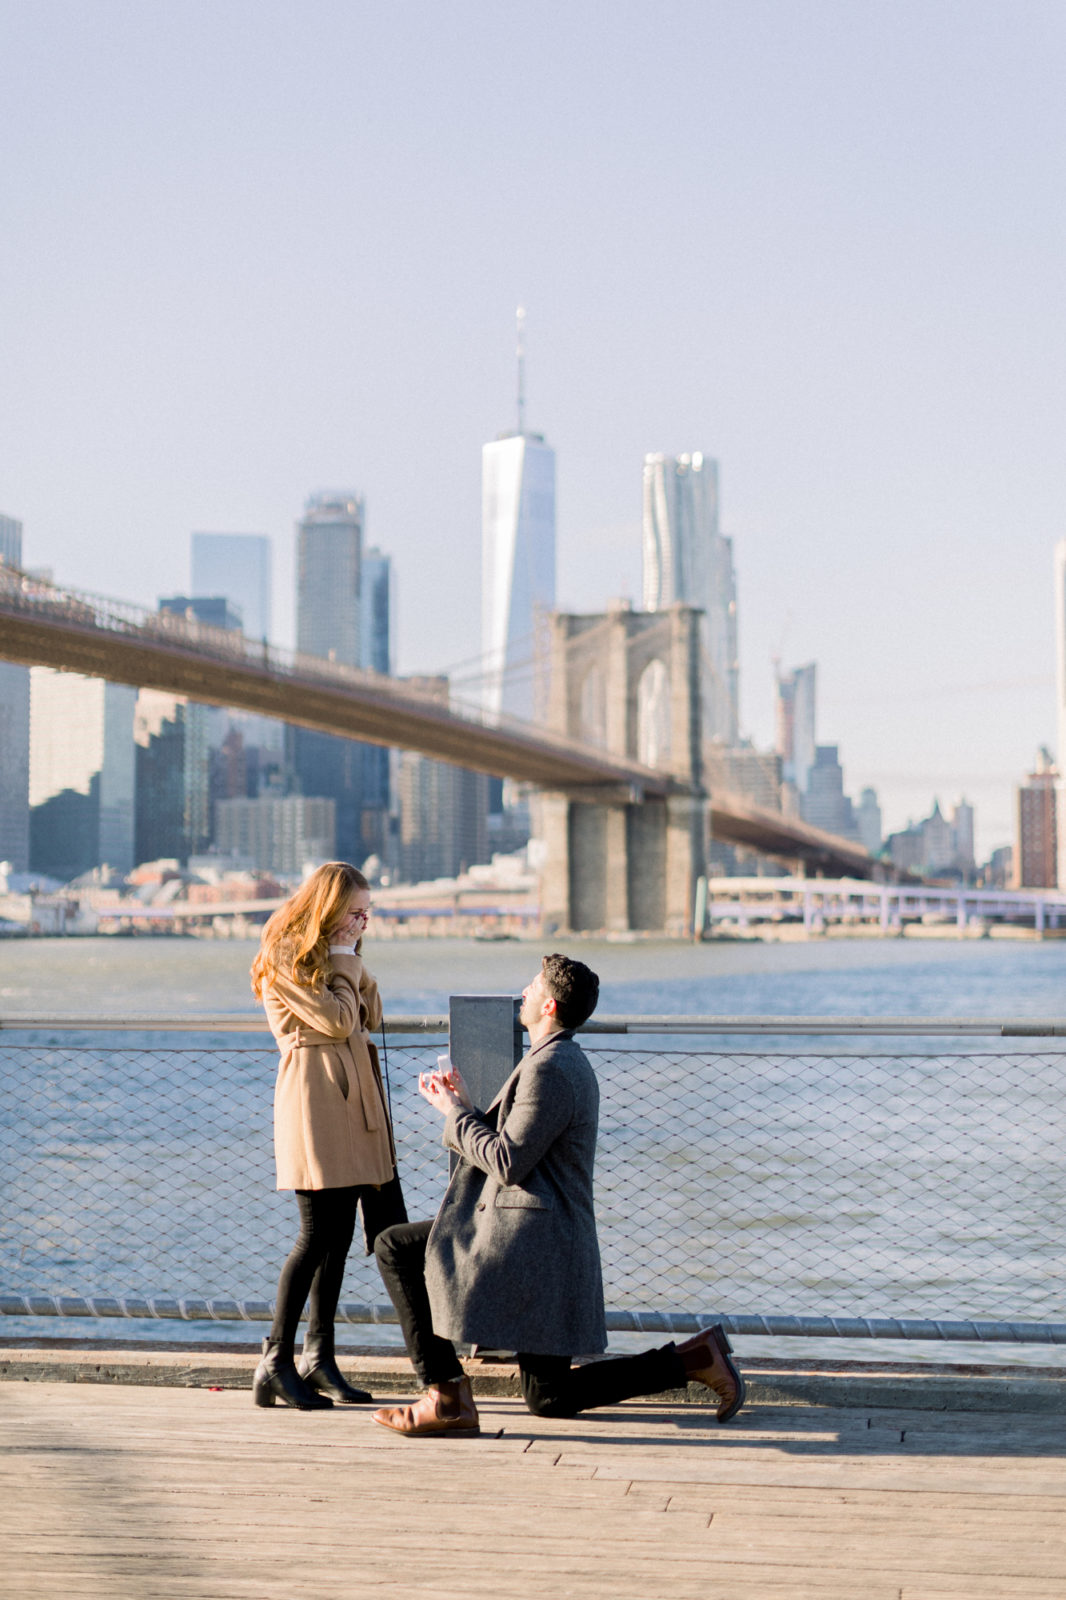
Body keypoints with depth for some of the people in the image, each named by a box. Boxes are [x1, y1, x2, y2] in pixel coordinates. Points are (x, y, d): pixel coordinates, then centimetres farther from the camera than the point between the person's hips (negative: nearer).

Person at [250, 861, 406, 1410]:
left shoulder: (334, 955, 21)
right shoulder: (285, 959, -7)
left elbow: (370, 1016, 15)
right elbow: (339, 1020, -13)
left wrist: (351, 965, 5)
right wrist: (344, 962, -1)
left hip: (351, 1098, 9)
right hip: (314, 1098, -9)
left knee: (340, 1231, 8)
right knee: (319, 1231, -11)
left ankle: (319, 1357, 14)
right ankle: (276, 1362, -6)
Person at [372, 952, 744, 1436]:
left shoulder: (548, 1069, -16)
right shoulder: (569, 1061, 18)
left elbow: (508, 1163, -19)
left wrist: (454, 1112, -7)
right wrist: (465, 1106, 12)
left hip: (527, 1238, -10)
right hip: (547, 1238, 10)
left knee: (395, 1248, -5)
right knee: (550, 1398, 11)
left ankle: (446, 1397, -5)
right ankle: (692, 1359, 9)